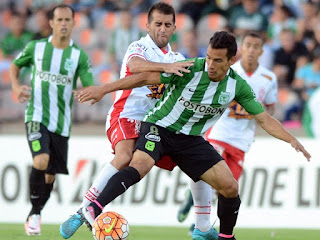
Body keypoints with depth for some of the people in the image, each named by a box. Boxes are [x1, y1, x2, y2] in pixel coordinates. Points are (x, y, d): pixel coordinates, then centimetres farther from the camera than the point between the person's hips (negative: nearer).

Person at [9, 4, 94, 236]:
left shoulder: (79, 56, 0)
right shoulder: (36, 48, 1)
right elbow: (15, 66, 18)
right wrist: (16, 86, -1)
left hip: (62, 123, 2)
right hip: (37, 116, -2)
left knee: (50, 175, 7)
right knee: (41, 160, -25)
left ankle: (33, 216, 29)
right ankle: (35, 213, -10)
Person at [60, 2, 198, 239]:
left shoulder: (177, 58, 17)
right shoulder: (139, 47, -4)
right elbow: (134, 65, -29)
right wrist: (166, 67, -45)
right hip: (126, 115, -7)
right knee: (125, 157, -34)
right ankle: (82, 213, -31)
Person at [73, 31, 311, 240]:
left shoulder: (238, 86, -8)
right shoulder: (190, 69, -21)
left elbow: (264, 119, 0)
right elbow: (145, 78, -18)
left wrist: (292, 140, -13)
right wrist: (103, 89, -22)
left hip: (191, 139, 5)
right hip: (159, 127, -4)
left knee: (230, 186, -5)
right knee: (140, 165, -34)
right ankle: (92, 210, -44)